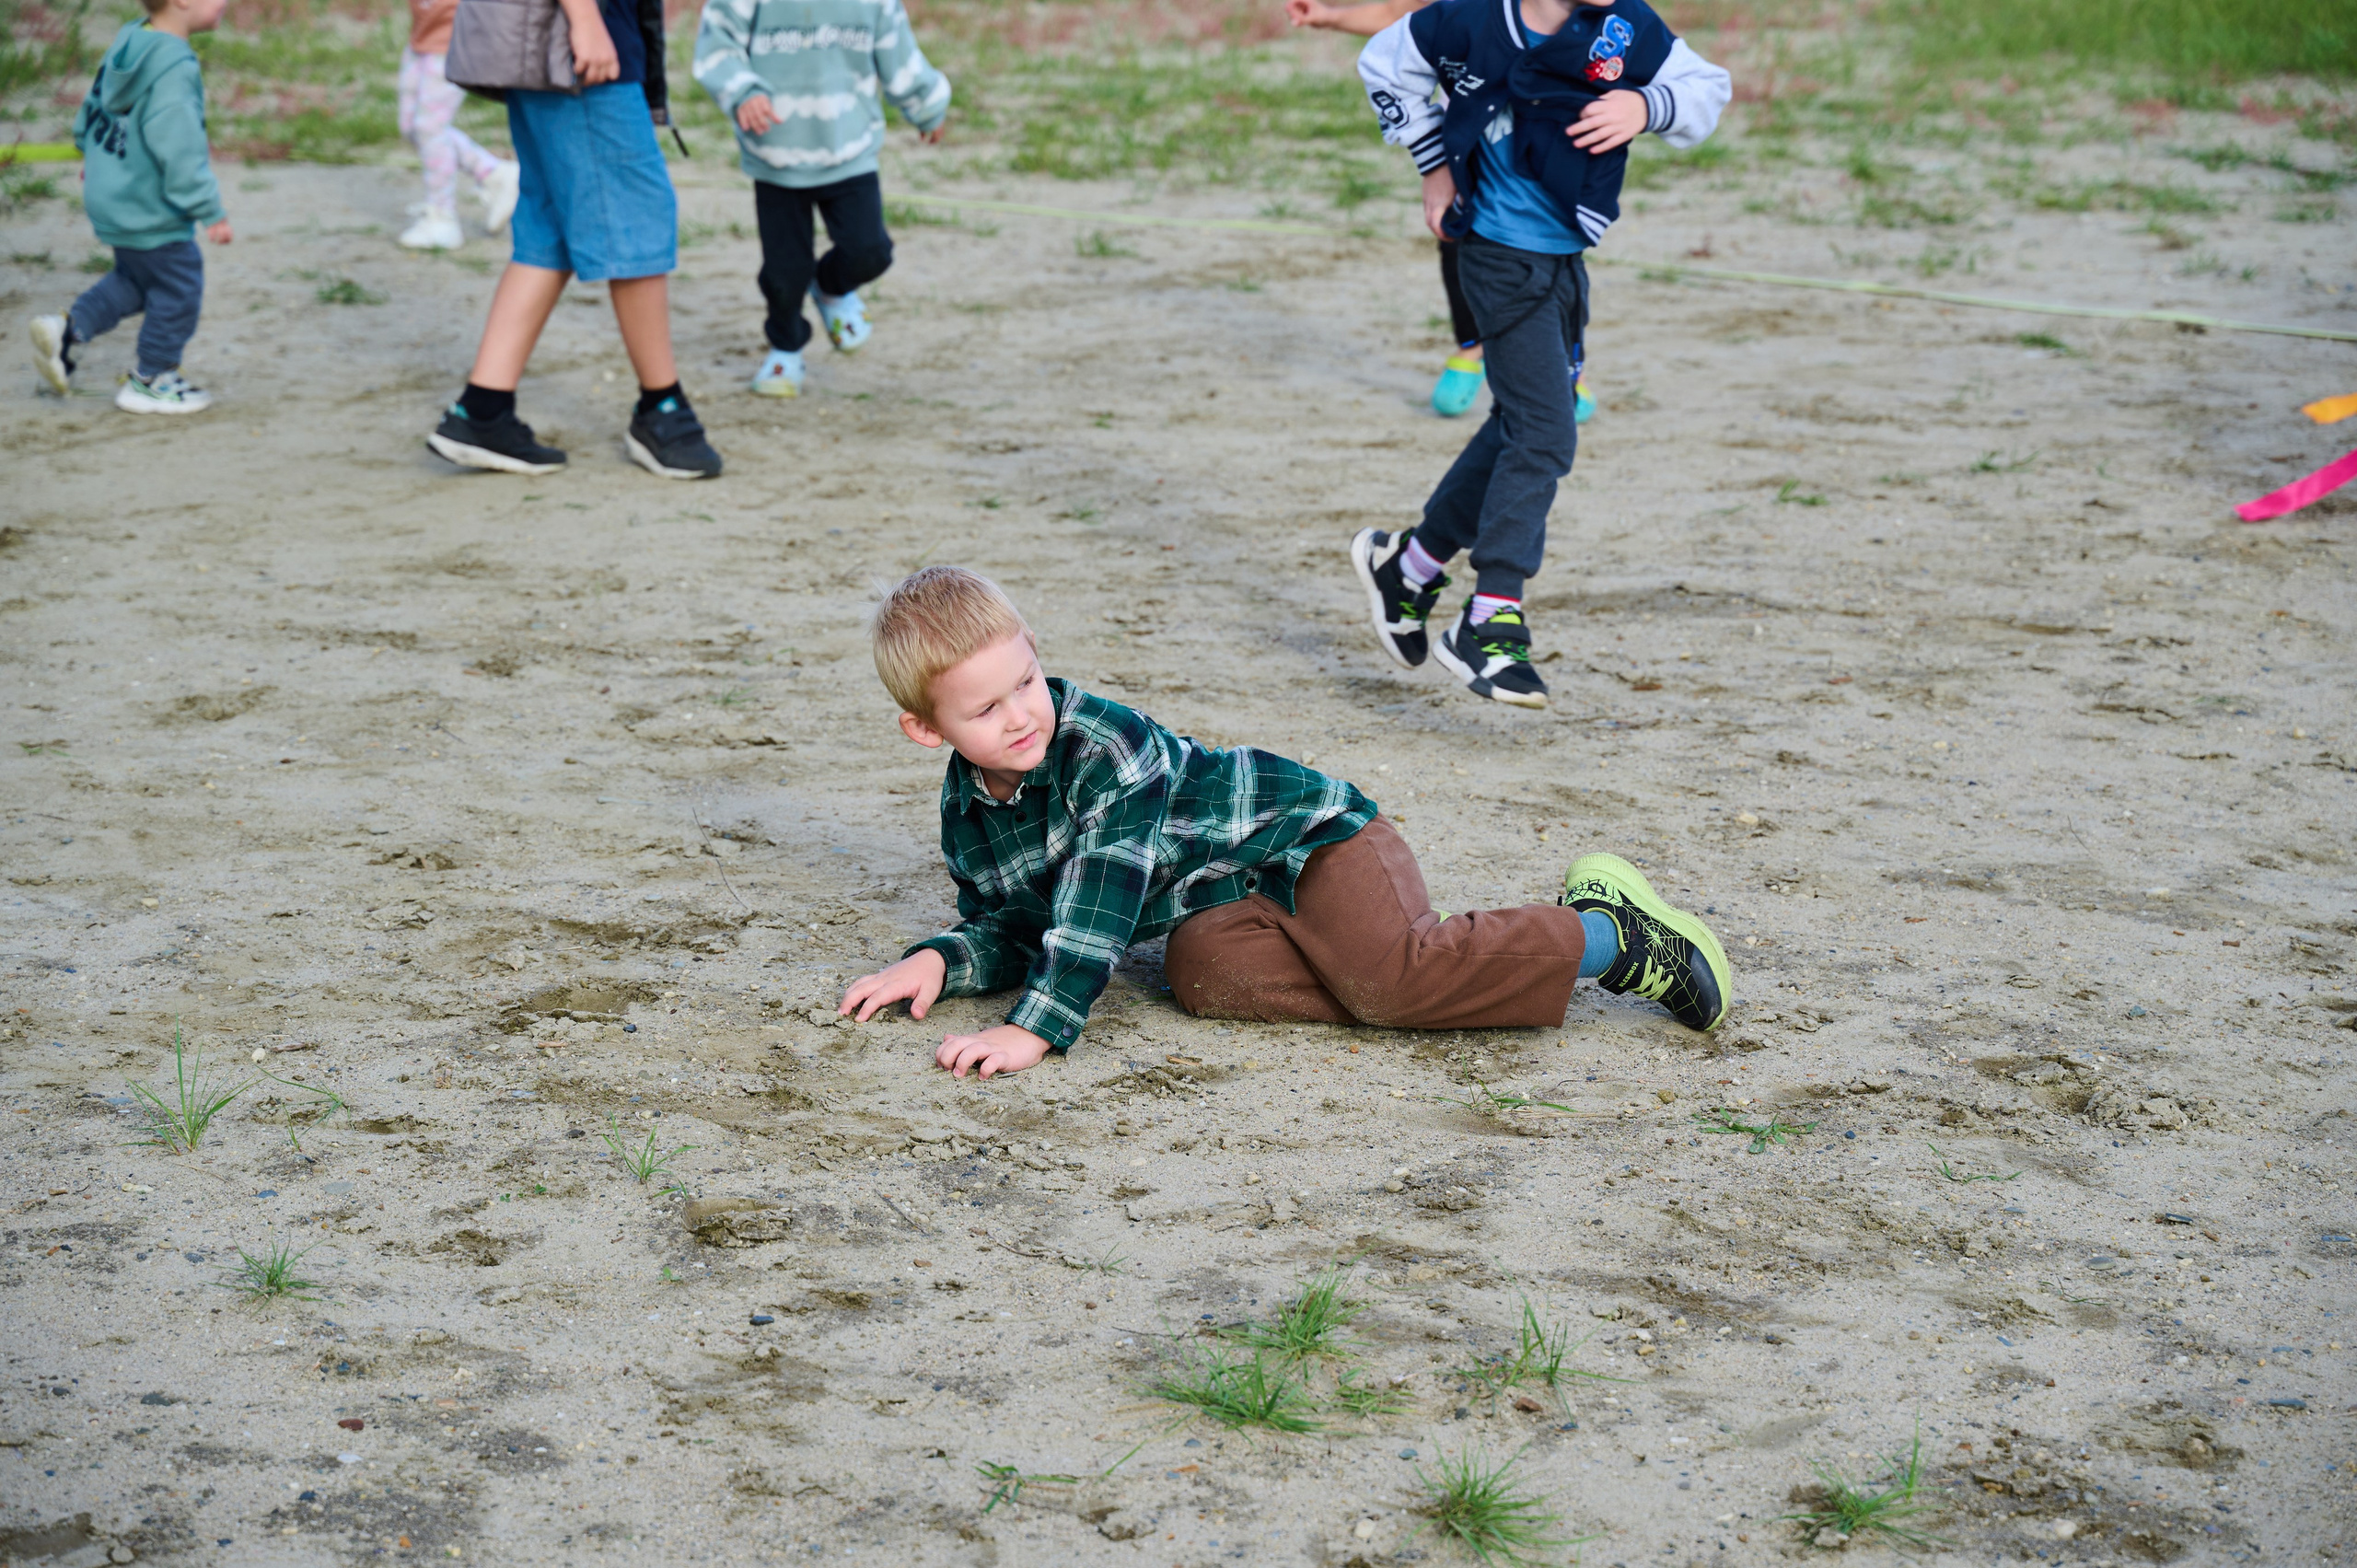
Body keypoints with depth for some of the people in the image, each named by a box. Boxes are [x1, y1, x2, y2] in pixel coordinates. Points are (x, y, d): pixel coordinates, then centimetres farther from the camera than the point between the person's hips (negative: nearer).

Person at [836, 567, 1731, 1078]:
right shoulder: (966, 815, -1)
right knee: (1203, 972, -30)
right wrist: (943, 959, -11)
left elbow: (1101, 899, -33)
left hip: (1305, 836, -7)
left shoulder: (1103, 743, -25)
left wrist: (1037, 1028, -39)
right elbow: (1010, 929, 11)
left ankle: (1614, 939, -14)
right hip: (1224, 904, 7)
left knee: (1392, 973, -33)